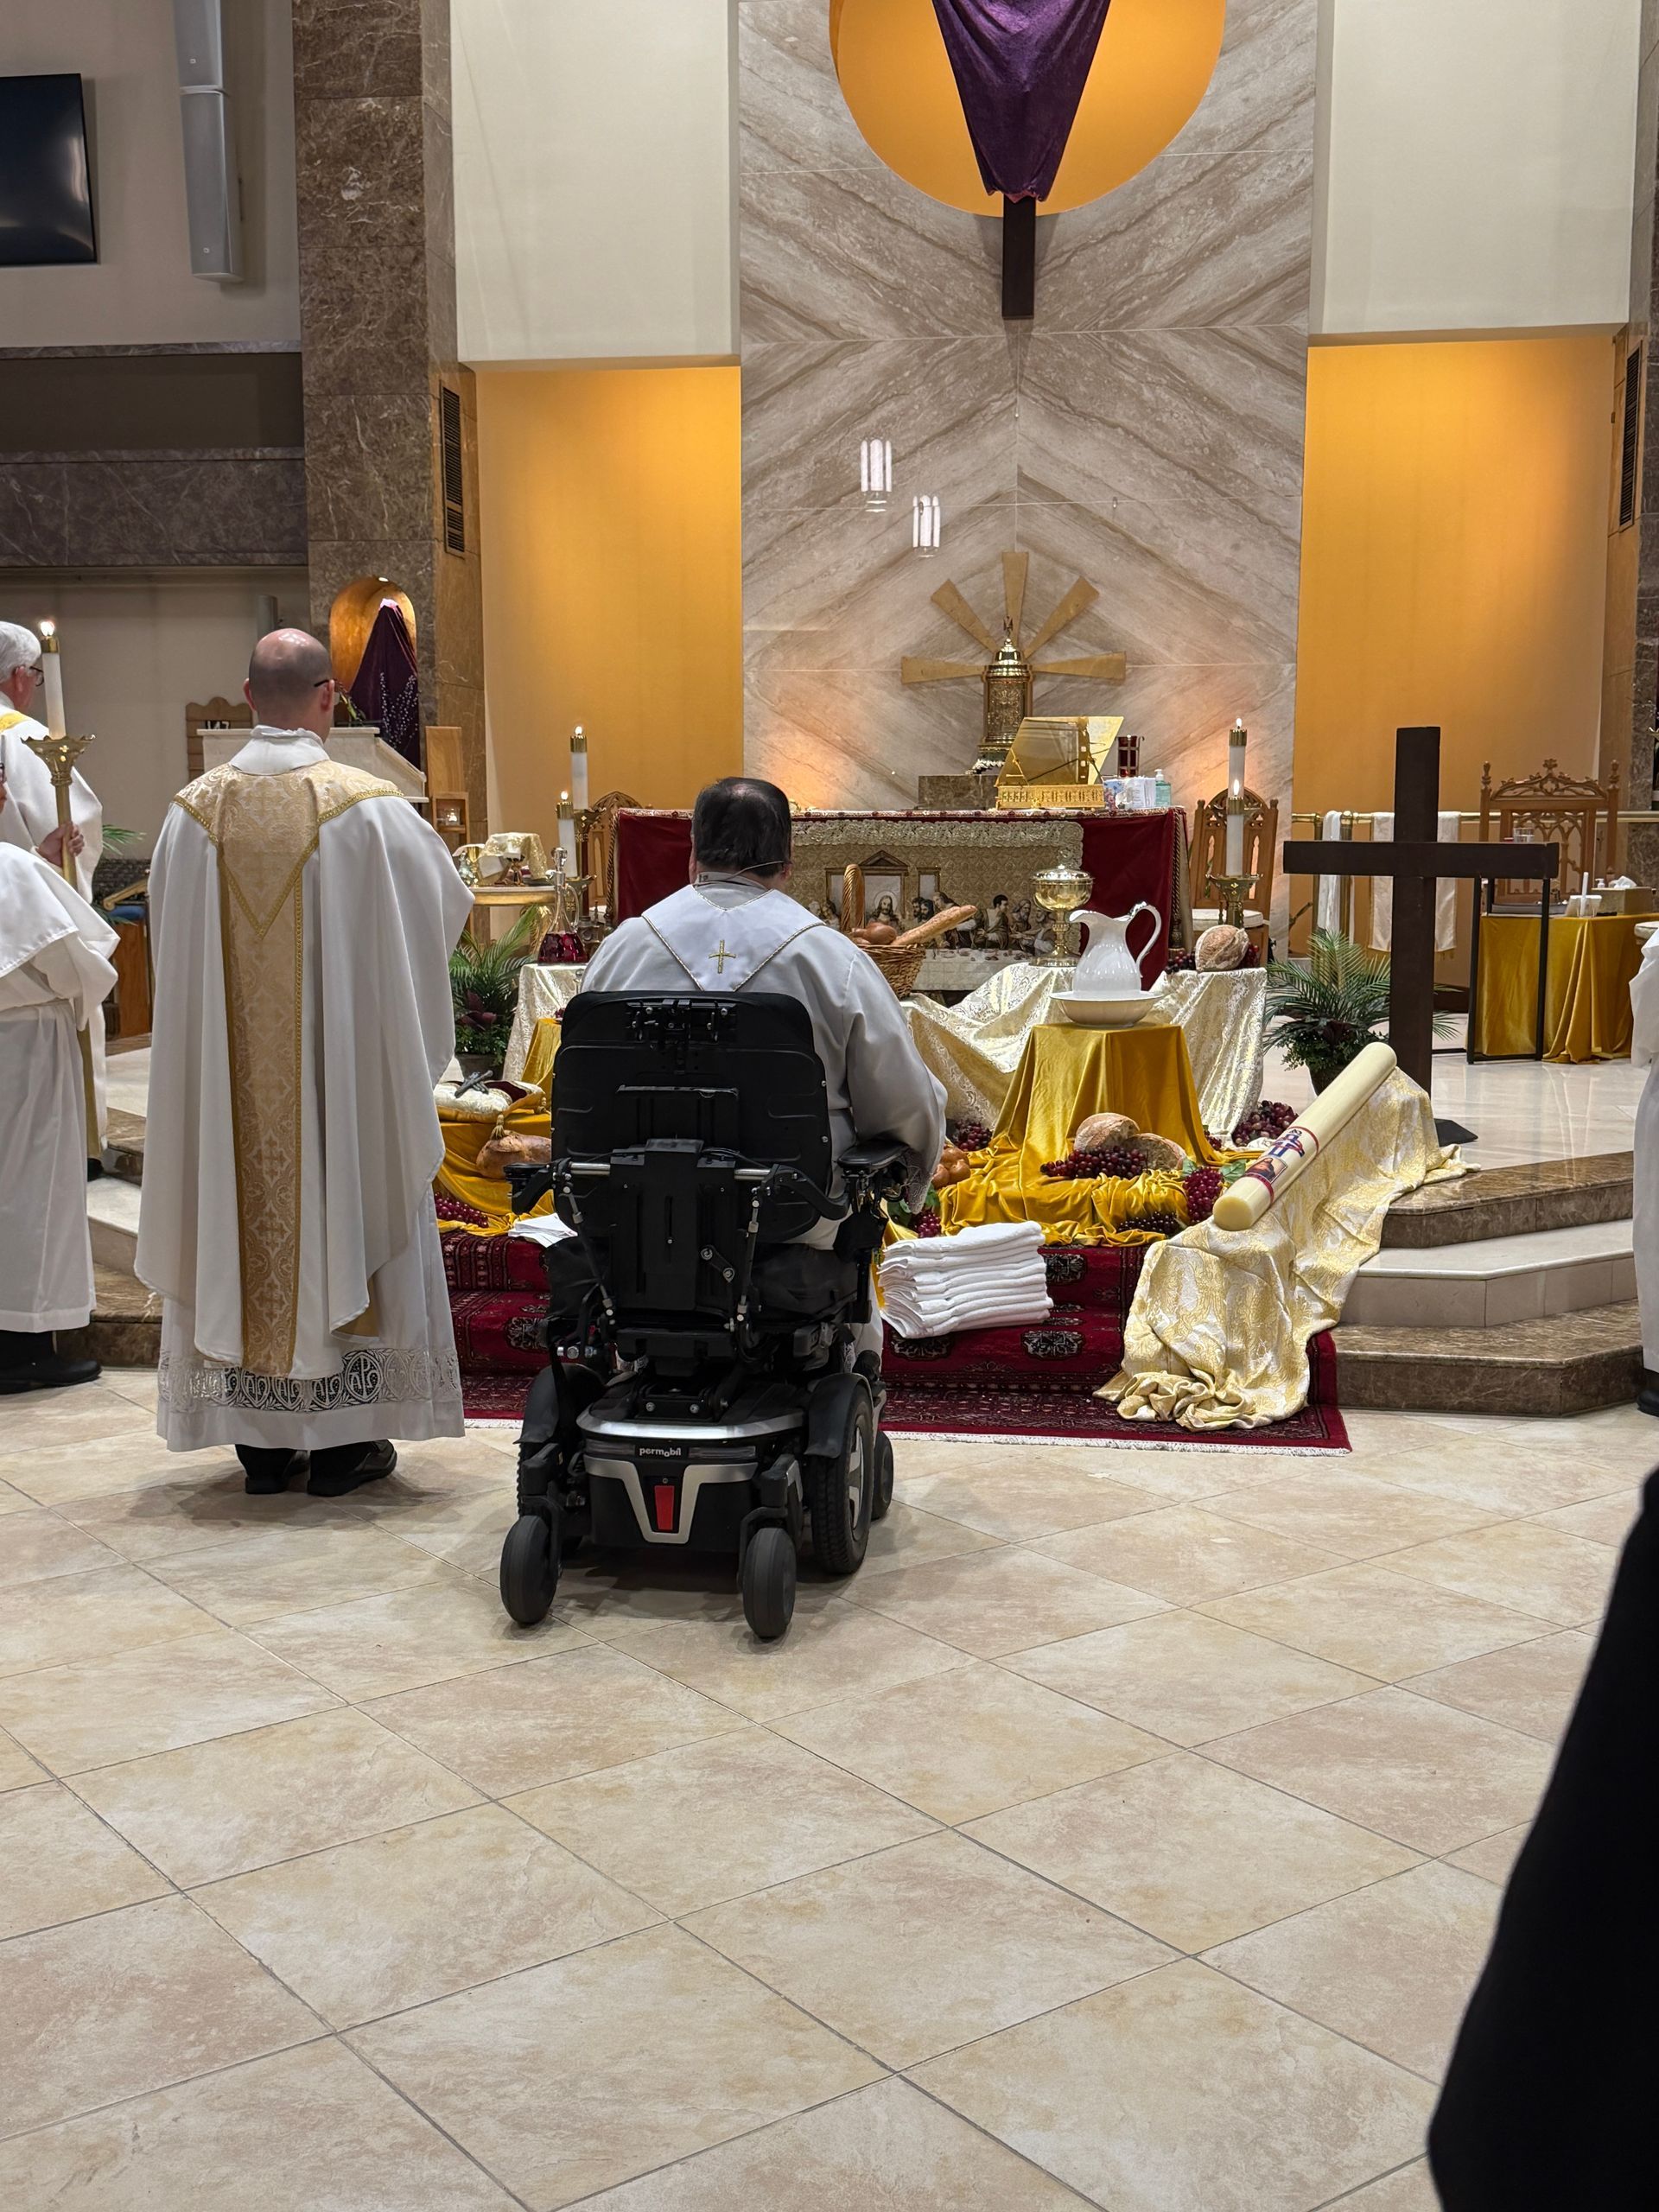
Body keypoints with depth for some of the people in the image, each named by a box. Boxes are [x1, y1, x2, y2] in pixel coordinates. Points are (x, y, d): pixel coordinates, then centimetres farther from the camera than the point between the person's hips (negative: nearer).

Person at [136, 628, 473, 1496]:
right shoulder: (370, 808, -11)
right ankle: (342, 1441, 12)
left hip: (229, 1071, 3)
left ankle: (259, 1439, 17)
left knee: (241, 1223, 11)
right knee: (342, 1223, 7)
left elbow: (173, 941, 9)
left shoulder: (194, 810, -2)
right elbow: (444, 906, 1)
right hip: (346, 1060, -2)